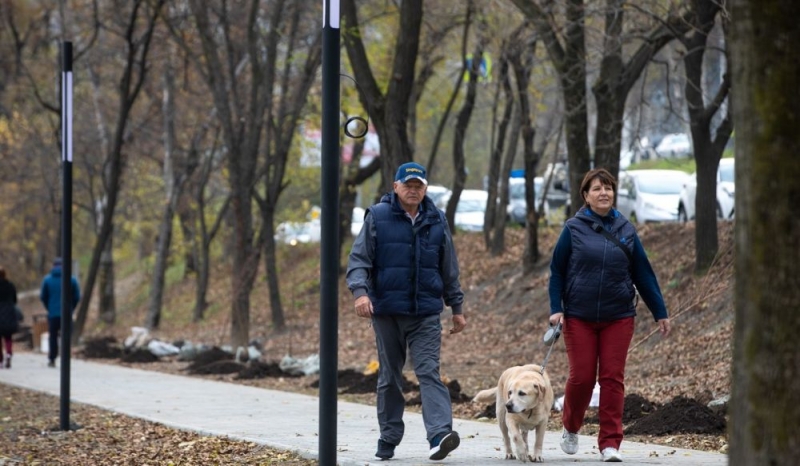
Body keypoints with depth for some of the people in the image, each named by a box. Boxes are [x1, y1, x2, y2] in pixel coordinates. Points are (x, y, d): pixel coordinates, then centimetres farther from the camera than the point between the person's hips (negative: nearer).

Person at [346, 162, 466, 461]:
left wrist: (456, 307, 17)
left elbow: (449, 270, 16)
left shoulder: (436, 221, 9)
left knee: (428, 371, -12)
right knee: (389, 377, 7)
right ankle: (388, 440, 16)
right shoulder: (377, 217, 0)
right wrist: (360, 291, -21)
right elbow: (358, 259, -4)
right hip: (387, 312, -1)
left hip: (426, 313, 1)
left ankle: (440, 435, -24)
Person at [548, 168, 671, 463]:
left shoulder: (626, 230, 5)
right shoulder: (574, 229, -1)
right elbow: (557, 271, 2)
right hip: (579, 317, -2)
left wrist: (660, 313, 8)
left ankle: (610, 442, 3)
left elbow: (643, 274, 9)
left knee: (613, 378, -1)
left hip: (618, 317, 2)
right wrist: (556, 309, -8)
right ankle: (570, 428, 26)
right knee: (582, 377, 0)